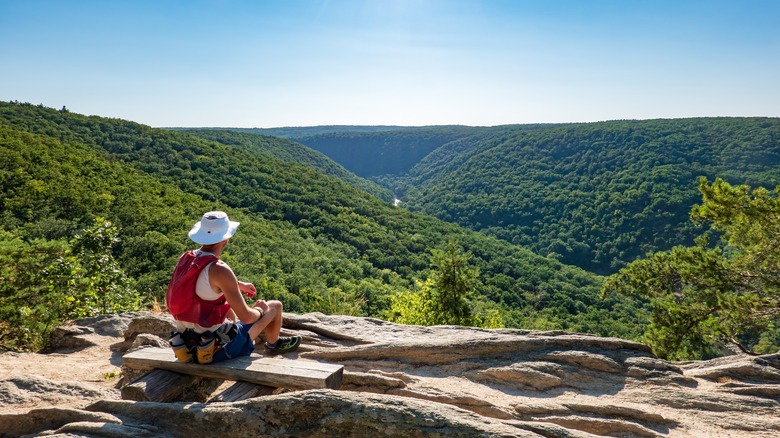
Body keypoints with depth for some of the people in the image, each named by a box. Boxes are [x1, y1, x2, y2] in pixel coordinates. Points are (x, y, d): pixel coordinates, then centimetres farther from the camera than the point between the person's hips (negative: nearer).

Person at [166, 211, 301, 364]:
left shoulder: (185, 258, -4)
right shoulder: (219, 270, -27)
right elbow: (246, 316, -21)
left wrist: (239, 285, 28)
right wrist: (260, 309, 1)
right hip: (219, 349, -7)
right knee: (275, 306, 10)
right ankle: (273, 343, 40)